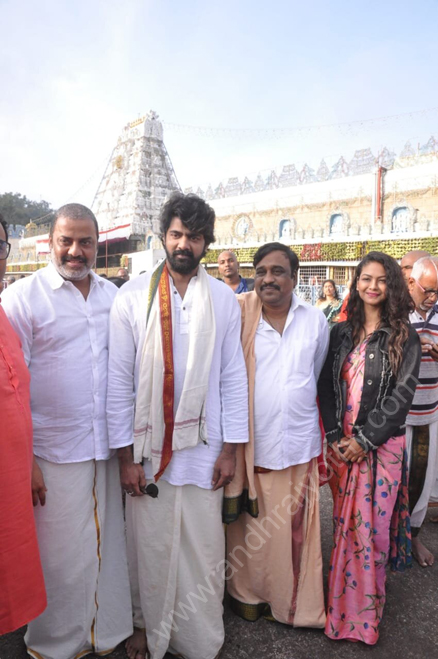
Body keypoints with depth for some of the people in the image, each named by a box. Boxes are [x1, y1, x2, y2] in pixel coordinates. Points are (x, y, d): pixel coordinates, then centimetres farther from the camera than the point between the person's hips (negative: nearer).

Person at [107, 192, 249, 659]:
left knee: (203, 549, 11)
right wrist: (126, 455, -5)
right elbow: (119, 380, -4)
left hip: (203, 445, 1)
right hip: (147, 446, -1)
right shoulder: (132, 296, -3)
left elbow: (233, 377, 3)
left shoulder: (223, 299, 2)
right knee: (149, 546, 13)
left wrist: (230, 449, 1)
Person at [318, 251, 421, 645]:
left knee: (370, 527, 5)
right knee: (344, 525, 12)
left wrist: (365, 439, -13)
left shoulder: (403, 338, -3)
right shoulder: (341, 333, 6)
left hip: (380, 446, -2)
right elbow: (326, 387, 4)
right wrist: (335, 435, -6)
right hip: (341, 444, 3)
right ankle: (341, 606, 32)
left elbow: (401, 395, -9)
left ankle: (364, 613, 25)